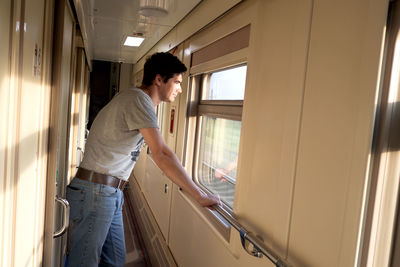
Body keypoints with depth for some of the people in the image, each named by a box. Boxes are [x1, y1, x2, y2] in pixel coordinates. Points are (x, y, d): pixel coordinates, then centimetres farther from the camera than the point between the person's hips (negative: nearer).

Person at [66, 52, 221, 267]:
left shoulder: (140, 100, 15)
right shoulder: (138, 99, -16)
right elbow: (161, 155, -23)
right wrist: (200, 197, -19)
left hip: (111, 193, 10)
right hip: (95, 192, -10)